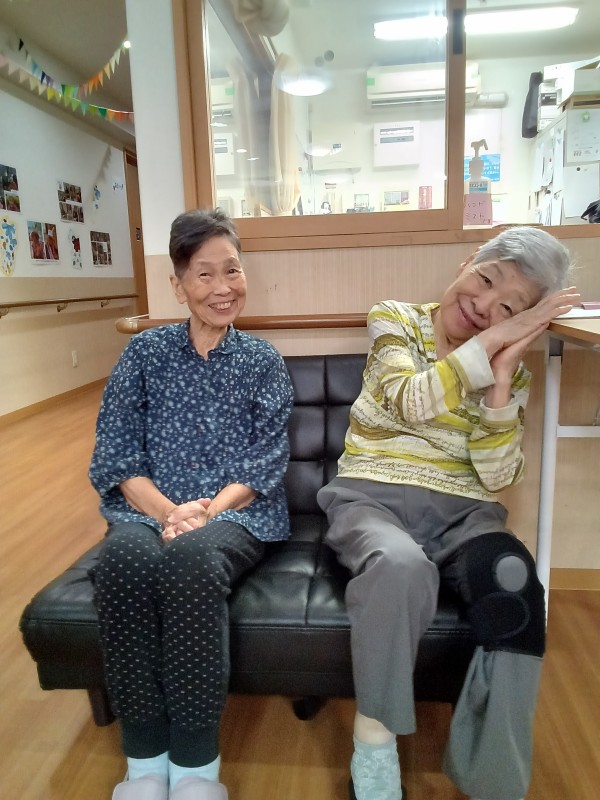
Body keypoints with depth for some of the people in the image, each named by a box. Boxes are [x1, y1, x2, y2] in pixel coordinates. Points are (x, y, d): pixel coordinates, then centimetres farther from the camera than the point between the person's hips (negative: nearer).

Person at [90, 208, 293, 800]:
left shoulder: (263, 361, 9)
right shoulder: (145, 351, 10)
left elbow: (266, 461, 1)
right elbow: (115, 453, 1)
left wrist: (208, 510, -18)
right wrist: (167, 511, -17)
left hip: (235, 513, -1)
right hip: (149, 509, 1)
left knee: (192, 559, -35)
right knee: (124, 556, -34)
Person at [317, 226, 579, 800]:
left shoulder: (512, 370, 9)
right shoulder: (394, 320, 3)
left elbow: (497, 479, -1)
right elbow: (411, 402, -17)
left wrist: (500, 382, -10)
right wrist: (494, 340, -13)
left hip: (461, 510, 3)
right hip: (373, 497, -2)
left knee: (516, 585, -30)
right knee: (401, 565, -36)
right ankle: (373, 749, -14)